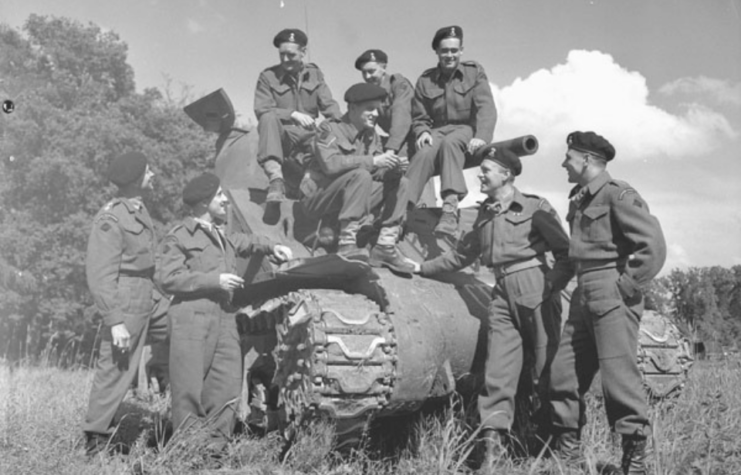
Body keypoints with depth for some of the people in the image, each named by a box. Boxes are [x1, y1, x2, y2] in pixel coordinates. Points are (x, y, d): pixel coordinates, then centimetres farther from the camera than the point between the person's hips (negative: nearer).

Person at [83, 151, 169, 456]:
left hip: (149, 299, 9)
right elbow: (100, 275, -20)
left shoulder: (138, 210, 9)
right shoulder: (110, 219, -19)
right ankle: (96, 440, 14)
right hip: (126, 304, -9)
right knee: (116, 371, -1)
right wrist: (115, 322, -23)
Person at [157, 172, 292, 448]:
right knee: (190, 390, -3)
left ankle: (215, 446, 14)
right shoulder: (179, 237, -3)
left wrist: (271, 247, 26)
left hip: (224, 319, 7)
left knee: (228, 386, 4)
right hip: (192, 320, -7)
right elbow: (167, 279, -11)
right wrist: (214, 280, -14)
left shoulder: (221, 234, 22)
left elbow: (243, 242, 43)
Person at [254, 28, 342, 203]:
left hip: (307, 136, 2)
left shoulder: (314, 73, 13)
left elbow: (329, 105, 7)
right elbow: (262, 111, -8)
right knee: (269, 118, -36)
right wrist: (293, 114, -20)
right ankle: (275, 178, -46)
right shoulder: (268, 76, 3)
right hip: (279, 137, -2)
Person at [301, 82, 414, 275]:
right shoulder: (330, 129, -11)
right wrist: (372, 161, -32)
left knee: (399, 182, -3)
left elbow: (378, 173, 2)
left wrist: (393, 168, -21)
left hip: (348, 197, 7)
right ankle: (347, 245, -34)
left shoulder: (371, 135, 9)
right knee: (360, 175, -31)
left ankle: (385, 246, -8)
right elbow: (330, 163, -29)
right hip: (317, 198, -7)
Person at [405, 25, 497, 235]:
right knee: (424, 153, -33)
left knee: (450, 143, -38)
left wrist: (481, 136, -23)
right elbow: (419, 117, 13)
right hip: (438, 131, 2)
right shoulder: (426, 80, 11)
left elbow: (486, 108, -6)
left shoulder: (474, 72, 7)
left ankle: (450, 209, -51)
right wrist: (423, 132, -11)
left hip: (466, 128, -2)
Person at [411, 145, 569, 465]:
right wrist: (424, 268, 23)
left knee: (545, 366, 0)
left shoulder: (535, 207, 1)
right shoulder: (485, 215, 18)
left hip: (535, 288, -5)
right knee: (498, 368, -3)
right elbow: (462, 255, 26)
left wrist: (555, 281, -16)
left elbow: (564, 250, -1)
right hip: (502, 294, 5)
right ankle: (493, 439, -3)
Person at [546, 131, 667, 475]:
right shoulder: (579, 199, 16)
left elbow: (654, 246, -16)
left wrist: (626, 285, -15)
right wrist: (558, 282, 15)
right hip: (584, 296, 9)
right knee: (563, 372, 9)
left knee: (618, 374, -6)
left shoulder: (618, 195, -10)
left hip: (612, 295, -9)